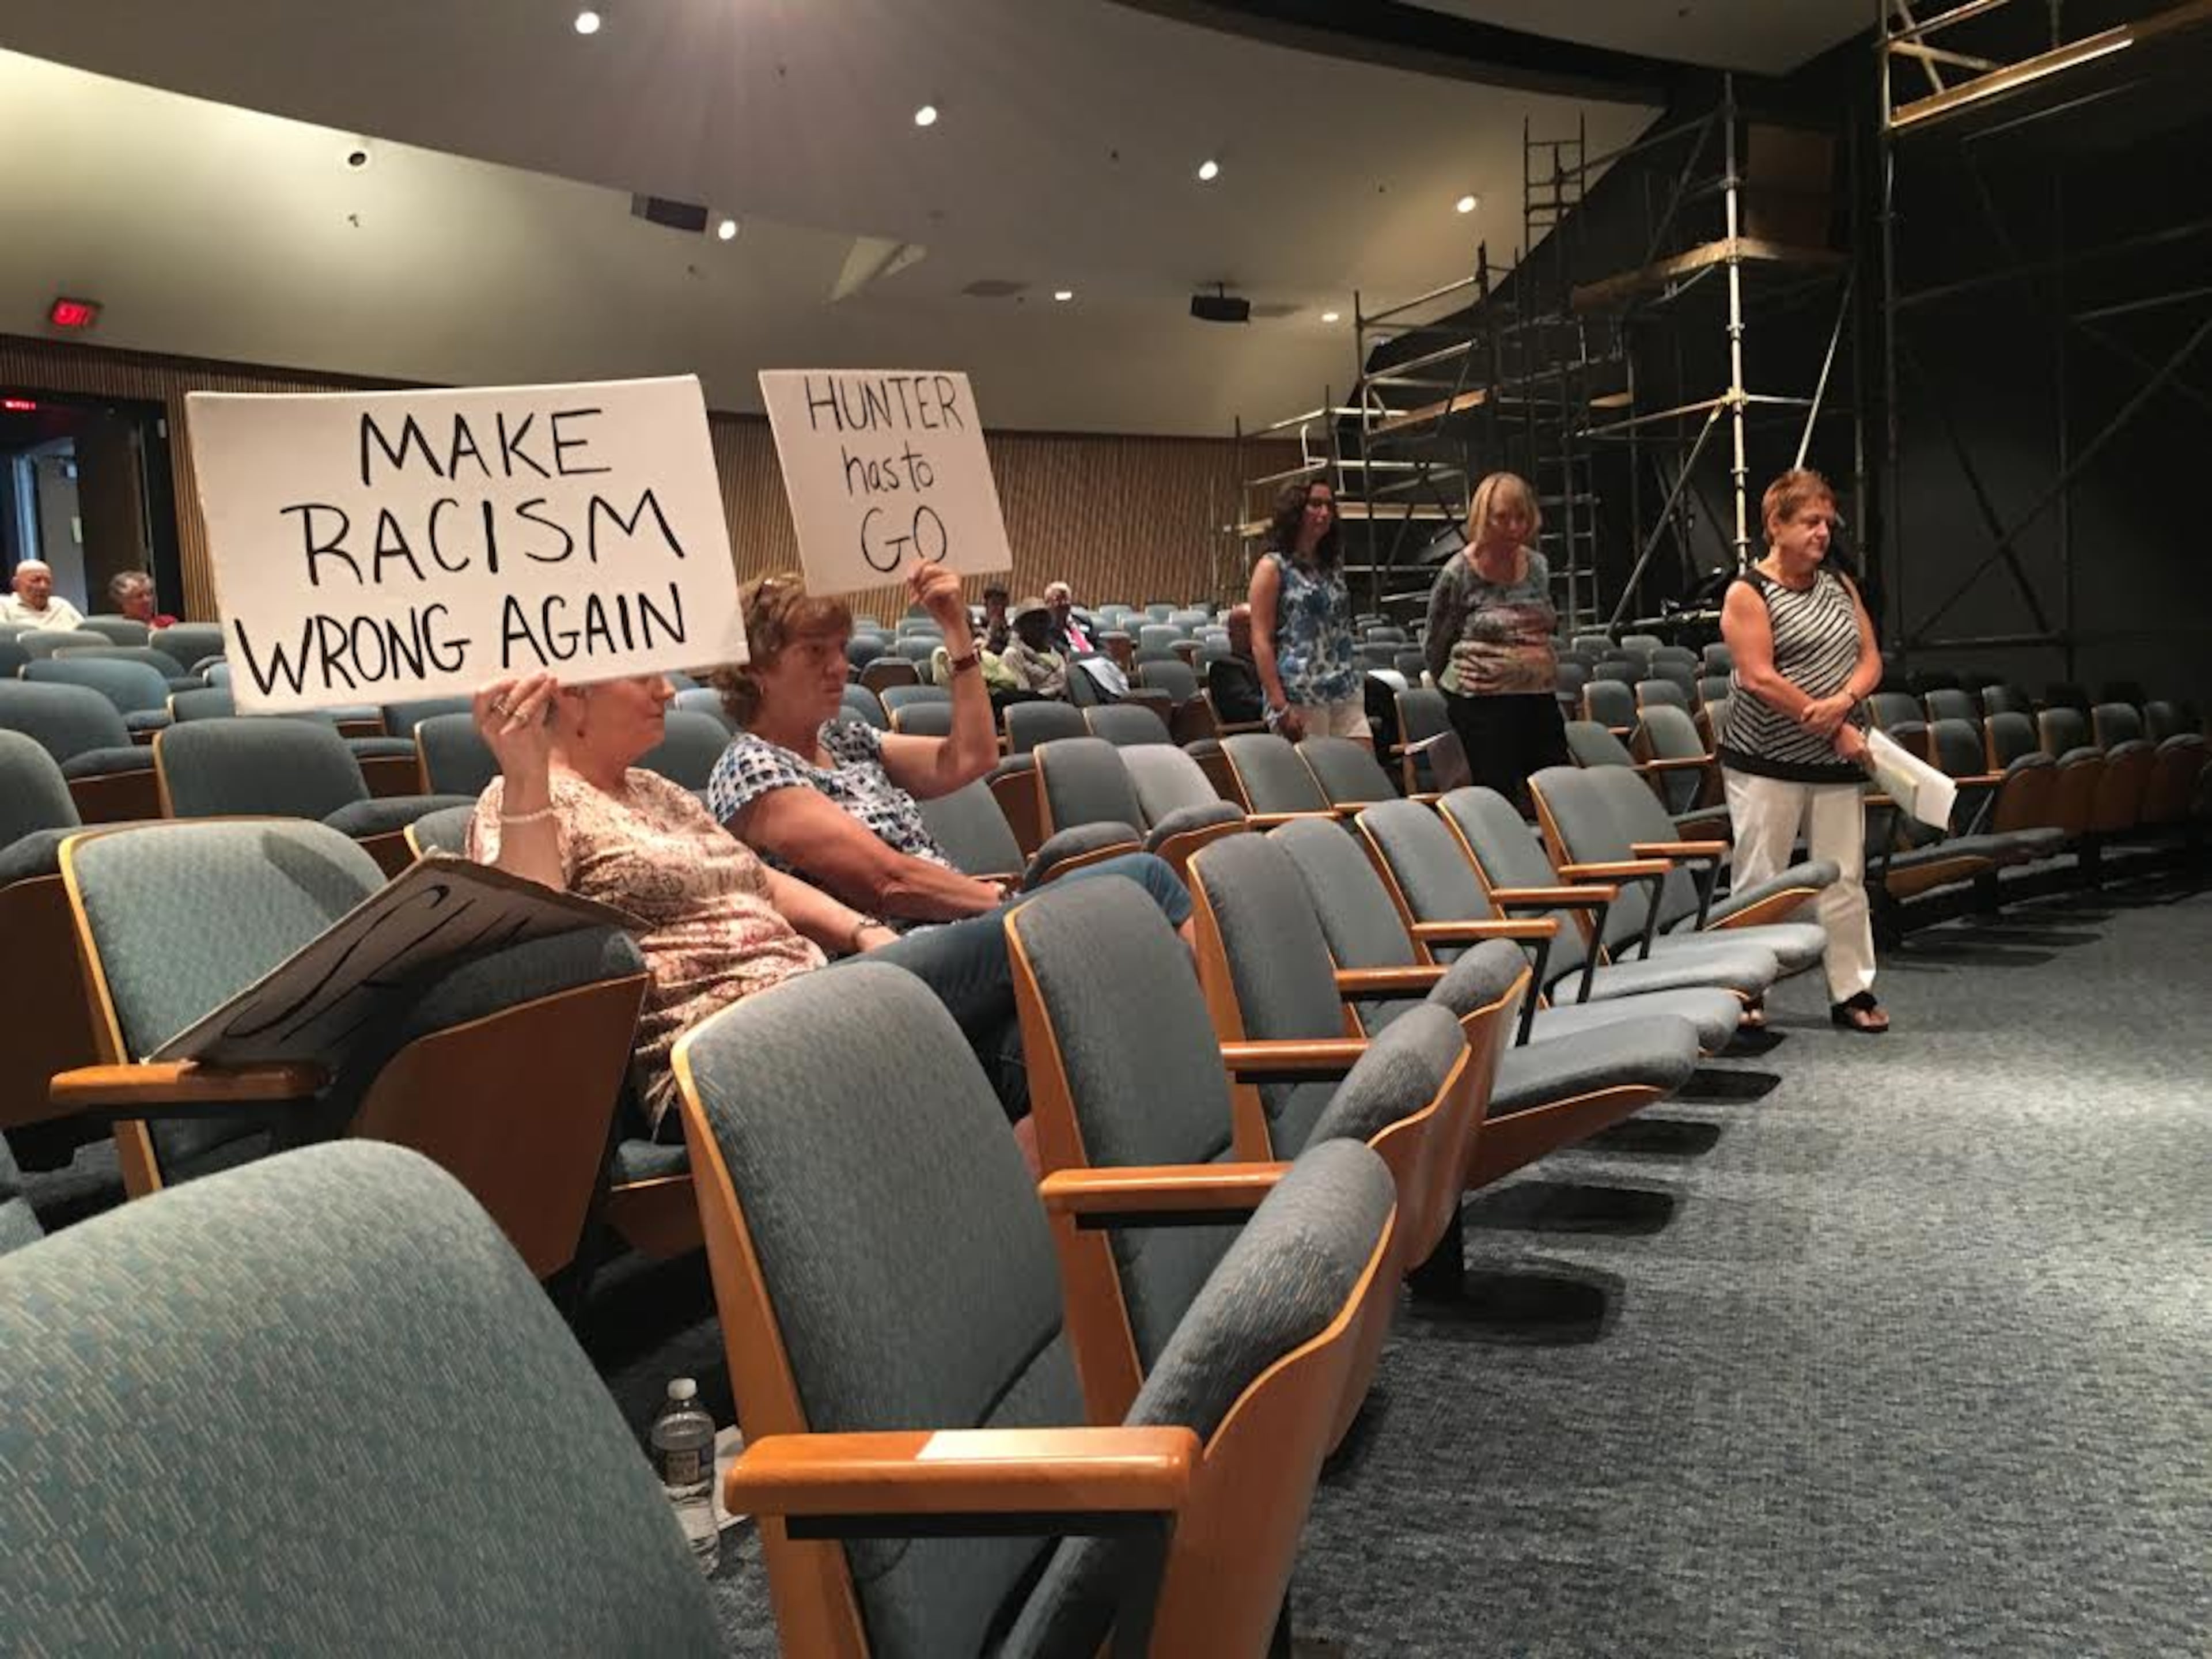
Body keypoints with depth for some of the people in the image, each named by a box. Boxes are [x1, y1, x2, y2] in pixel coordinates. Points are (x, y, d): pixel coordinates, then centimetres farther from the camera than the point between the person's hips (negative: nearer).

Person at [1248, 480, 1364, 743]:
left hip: (1346, 694, 6)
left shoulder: (1333, 565, 18)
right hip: (1301, 697, -6)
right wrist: (1280, 707, -15)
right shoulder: (1273, 567, -1)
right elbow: (1261, 642, -8)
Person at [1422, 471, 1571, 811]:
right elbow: (1434, 645, 3)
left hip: (1541, 697, 6)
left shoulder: (1538, 566, 10)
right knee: (1498, 798, -3)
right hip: (1484, 704, -5)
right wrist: (1457, 688, 11)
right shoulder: (1459, 573, -7)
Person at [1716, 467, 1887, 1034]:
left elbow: (1870, 658, 10)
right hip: (1766, 762, -5)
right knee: (1759, 881, -1)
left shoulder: (1839, 584, 13)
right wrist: (1837, 730, -15)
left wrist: (1844, 701, -13)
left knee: (1844, 879, 7)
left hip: (1835, 763, 6)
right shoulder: (1748, 593, -7)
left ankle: (1852, 992, 15)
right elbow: (1758, 678, -16)